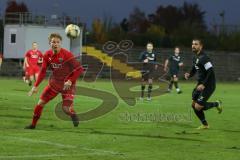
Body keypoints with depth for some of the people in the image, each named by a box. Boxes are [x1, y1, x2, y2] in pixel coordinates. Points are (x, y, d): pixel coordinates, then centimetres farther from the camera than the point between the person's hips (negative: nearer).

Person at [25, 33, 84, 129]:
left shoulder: (67, 55, -22)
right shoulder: (47, 55, -6)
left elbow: (79, 69, -19)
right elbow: (43, 71, 2)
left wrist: (70, 81, -26)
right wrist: (35, 86, -3)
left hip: (67, 85, -5)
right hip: (54, 83, 5)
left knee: (66, 108, -18)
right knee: (40, 103, 2)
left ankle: (73, 115, 18)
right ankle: (33, 124, 20)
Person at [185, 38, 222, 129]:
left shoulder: (203, 58, -20)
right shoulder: (196, 58, 10)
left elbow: (211, 72, -25)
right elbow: (194, 70, 23)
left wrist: (204, 85, -25)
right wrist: (189, 75, 1)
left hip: (208, 86, -9)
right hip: (200, 84, 9)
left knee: (198, 107, -13)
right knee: (194, 105, 8)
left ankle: (217, 104, 11)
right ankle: (205, 124, 22)